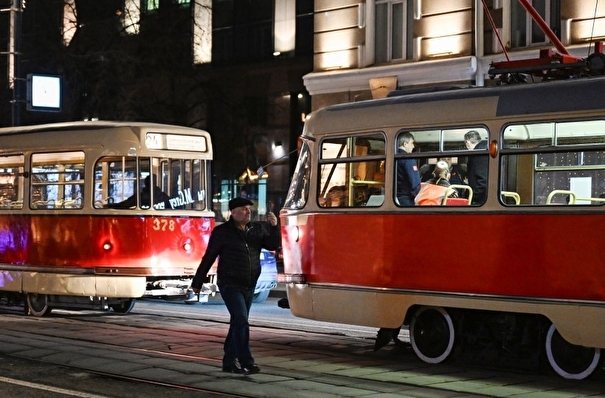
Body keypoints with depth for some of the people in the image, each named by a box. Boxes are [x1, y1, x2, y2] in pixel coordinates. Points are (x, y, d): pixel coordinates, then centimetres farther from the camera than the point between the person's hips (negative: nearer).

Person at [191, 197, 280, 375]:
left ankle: (229, 362, 21)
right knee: (241, 321, -15)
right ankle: (247, 363, -16)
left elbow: (273, 245, 3)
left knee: (238, 323, 12)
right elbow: (208, 258, -2)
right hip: (230, 285, -6)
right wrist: (197, 282, 3)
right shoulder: (222, 232, -7)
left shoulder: (258, 229, 6)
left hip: (249, 286, 6)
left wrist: (274, 226, -13)